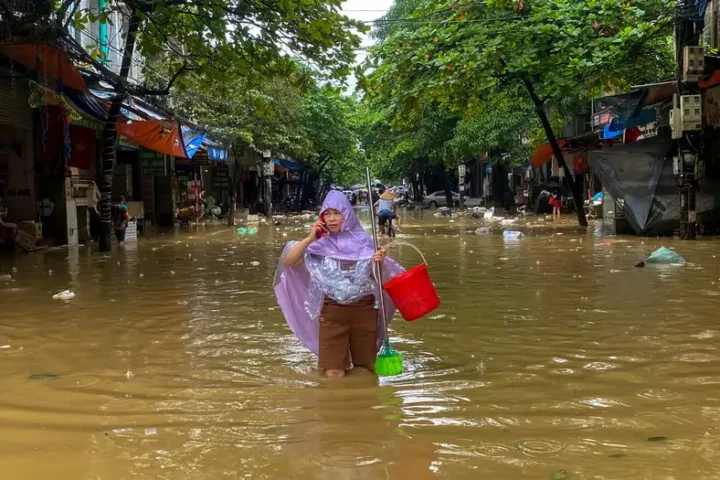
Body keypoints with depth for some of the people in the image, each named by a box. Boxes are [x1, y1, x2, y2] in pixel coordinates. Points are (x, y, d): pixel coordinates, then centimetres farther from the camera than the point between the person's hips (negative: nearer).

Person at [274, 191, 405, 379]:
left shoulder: (363, 241, 0)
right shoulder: (320, 244, -3)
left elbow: (377, 276, 7)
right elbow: (287, 261, -8)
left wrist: (380, 263, -15)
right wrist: (309, 239, -15)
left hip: (364, 311, 1)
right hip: (332, 313, -1)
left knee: (366, 370, 11)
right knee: (333, 374, -3)